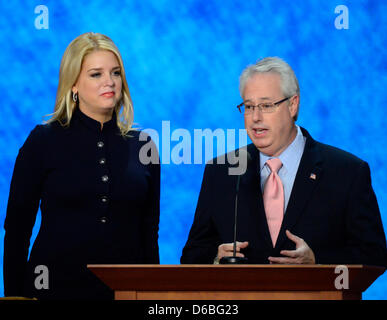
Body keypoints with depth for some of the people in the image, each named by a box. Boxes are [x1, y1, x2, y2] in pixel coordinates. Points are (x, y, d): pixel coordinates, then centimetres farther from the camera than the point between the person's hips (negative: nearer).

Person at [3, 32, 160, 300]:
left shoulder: (141, 146, 7)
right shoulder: (44, 141, -1)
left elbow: (149, 231, 11)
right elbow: (17, 226, 0)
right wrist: (14, 294, -6)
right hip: (55, 287, -2)